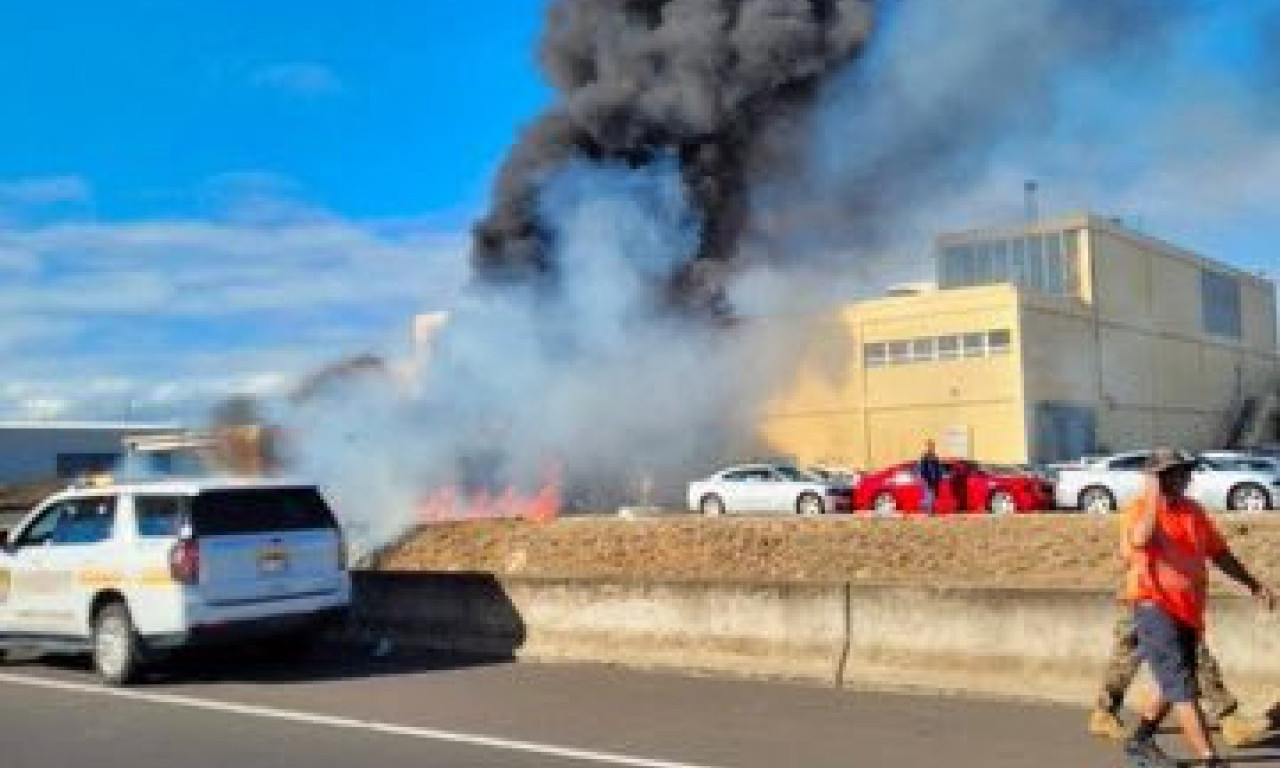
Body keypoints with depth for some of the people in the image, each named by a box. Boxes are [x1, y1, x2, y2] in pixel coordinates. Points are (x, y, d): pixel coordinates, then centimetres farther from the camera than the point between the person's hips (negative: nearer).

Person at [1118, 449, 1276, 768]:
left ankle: (1139, 741, 33)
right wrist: (1154, 498, -24)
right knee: (1181, 686, -12)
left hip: (1189, 612, 8)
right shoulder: (1139, 510, -9)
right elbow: (1142, 540, -32)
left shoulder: (1194, 511, 11)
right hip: (1154, 607, -8)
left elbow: (1219, 553, 19)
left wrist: (1255, 586, 15)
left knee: (1173, 687, 17)